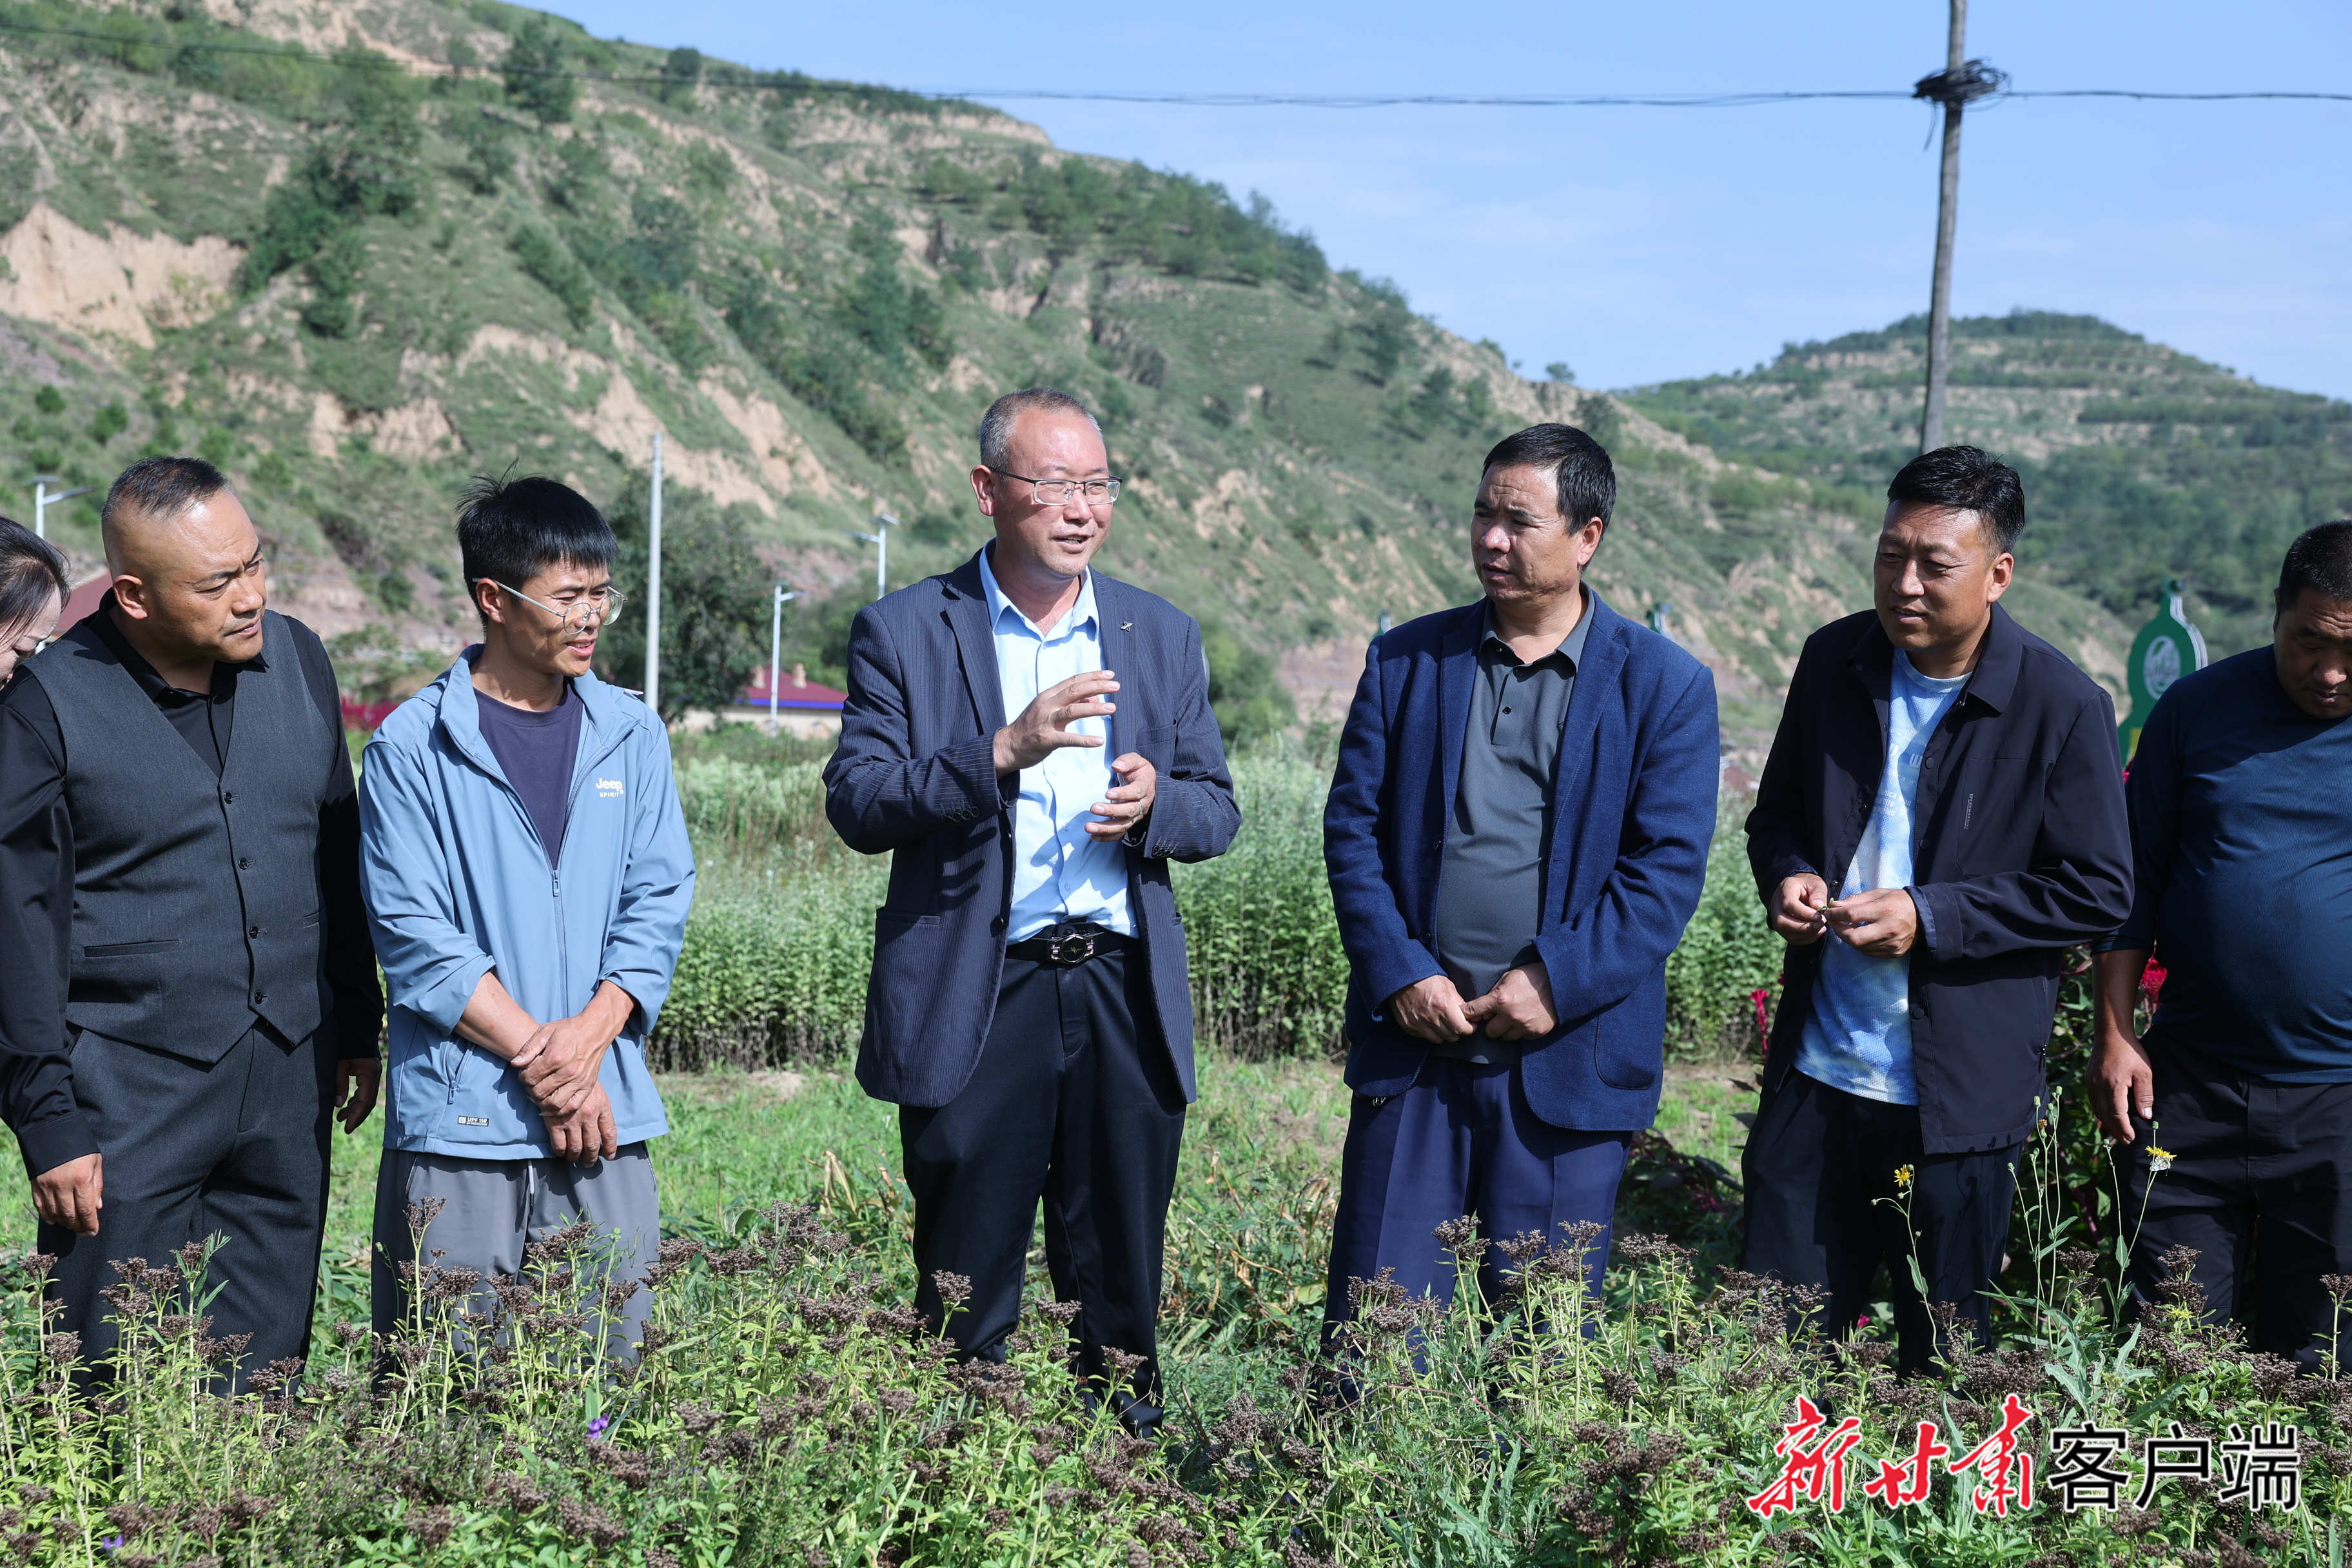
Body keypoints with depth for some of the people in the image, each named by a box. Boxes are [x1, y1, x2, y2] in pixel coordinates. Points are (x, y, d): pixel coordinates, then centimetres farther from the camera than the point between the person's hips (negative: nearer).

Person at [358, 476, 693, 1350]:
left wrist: (589, 1033, -9)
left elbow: (659, 903, 7)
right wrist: (539, 1061, -10)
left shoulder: (630, 736, 9)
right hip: (461, 1123, -3)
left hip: (607, 1115, 3)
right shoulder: (413, 747, -3)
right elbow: (415, 937, -7)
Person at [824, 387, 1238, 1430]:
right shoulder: (904, 632, 1)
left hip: (1124, 992, 3)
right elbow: (856, 806, -9)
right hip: (975, 1001, -3)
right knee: (966, 1294, 4)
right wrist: (1004, 752, -22)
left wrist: (1156, 801, -11)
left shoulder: (1162, 635, 12)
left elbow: (1217, 812, 13)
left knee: (1121, 1287, 10)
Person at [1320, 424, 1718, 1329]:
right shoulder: (1405, 661, 7)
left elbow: (1668, 868, -5)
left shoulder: (1666, 687, 0)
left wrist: (1556, 981, -15)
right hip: (1413, 1045, 2)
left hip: (1568, 1059, -2)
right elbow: (1352, 825, 5)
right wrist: (1401, 976, -7)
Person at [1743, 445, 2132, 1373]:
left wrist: (1931, 917, -18)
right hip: (1813, 1074, 4)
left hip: (1958, 1095, -3)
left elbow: (2097, 893, -8)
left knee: (1943, 1358, 11)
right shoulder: (1834, 661, 3)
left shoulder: (2062, 706, -10)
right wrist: (1786, 874, -7)